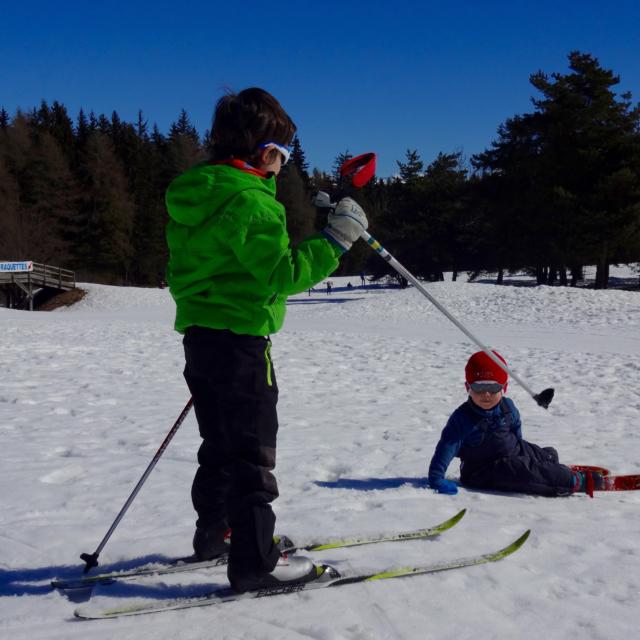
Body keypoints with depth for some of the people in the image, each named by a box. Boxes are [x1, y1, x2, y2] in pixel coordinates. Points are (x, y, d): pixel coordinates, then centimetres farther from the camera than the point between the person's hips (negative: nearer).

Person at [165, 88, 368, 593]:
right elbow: (283, 273, -23)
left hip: (200, 336, 9)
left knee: (222, 441, 21)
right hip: (240, 340, -9)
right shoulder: (249, 200, -19)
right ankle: (255, 560, 4)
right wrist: (335, 240, -17)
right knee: (252, 449, -2)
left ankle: (214, 533, 35)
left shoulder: (193, 194, 11)